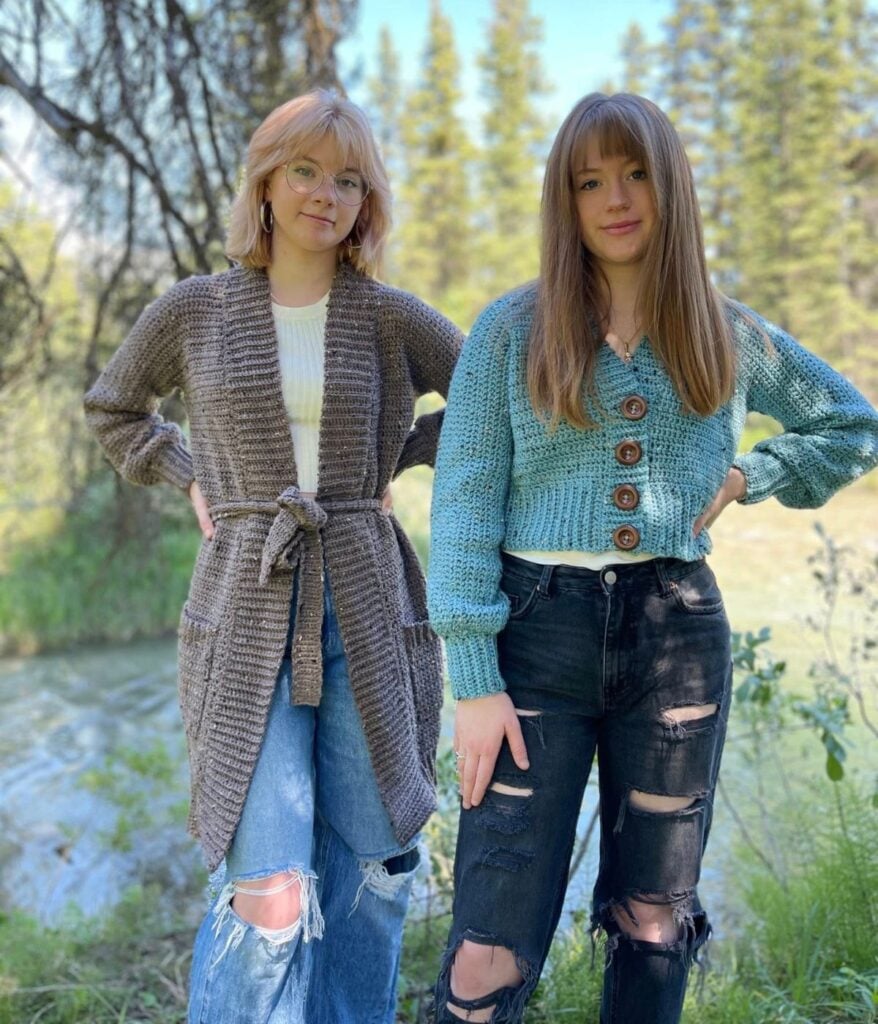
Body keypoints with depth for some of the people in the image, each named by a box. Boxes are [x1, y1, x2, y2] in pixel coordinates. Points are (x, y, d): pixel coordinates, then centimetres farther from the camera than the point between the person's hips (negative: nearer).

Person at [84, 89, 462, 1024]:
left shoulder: (391, 319, 4)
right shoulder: (194, 311, 4)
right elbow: (111, 408, 20)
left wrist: (398, 460, 7)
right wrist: (189, 477, 7)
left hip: (367, 612, 2)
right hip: (247, 616, -1)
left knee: (368, 877, 10)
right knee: (269, 900, -8)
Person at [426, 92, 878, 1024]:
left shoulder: (730, 337, 9)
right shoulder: (512, 329, 1)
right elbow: (463, 504, -4)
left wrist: (746, 476, 4)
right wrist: (474, 680, -11)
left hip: (677, 631, 3)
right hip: (541, 625, -2)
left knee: (654, 924, 13)